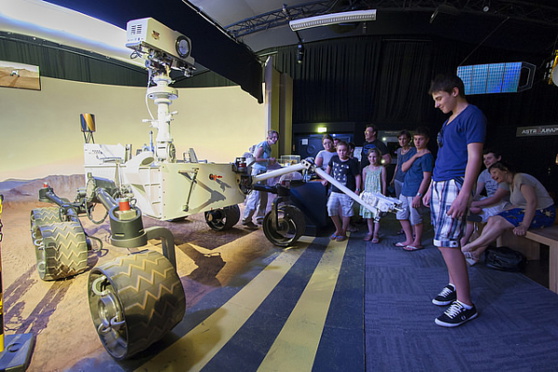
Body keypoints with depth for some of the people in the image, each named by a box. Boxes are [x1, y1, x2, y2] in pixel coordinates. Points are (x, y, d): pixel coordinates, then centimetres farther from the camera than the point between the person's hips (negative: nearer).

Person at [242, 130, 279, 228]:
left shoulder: (269, 147, 18)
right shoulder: (262, 145, -10)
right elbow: (256, 159, -18)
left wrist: (272, 161, 4)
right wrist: (268, 159, -13)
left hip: (263, 172, 10)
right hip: (257, 171, -10)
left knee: (264, 196, 13)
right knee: (254, 196, -12)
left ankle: (260, 218, 24)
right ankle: (246, 220, -6)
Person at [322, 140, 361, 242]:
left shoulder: (352, 162, -8)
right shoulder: (334, 159, 5)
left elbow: (357, 176, -4)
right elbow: (329, 167, 24)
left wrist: (357, 189, -11)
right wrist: (326, 179, 22)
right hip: (335, 191, 4)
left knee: (346, 212, 4)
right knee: (331, 208, -6)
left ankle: (343, 233, 21)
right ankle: (338, 229, 15)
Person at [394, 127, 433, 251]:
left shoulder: (427, 156, -10)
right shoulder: (413, 153, 14)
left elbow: (426, 178, -15)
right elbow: (403, 168, 3)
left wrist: (418, 195, -21)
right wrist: (415, 156, -10)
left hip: (415, 192, -8)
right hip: (405, 190, 8)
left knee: (416, 218, 2)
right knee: (402, 216, 14)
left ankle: (417, 242, 18)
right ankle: (409, 240, 27)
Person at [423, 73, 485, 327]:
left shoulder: (472, 115, -7)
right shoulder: (449, 121, 21)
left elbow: (474, 157, -16)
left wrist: (464, 194, -23)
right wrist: (431, 189, 20)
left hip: (455, 184, -9)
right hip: (439, 185, 9)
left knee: (447, 242, -12)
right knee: (444, 241, 12)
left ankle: (465, 304, -1)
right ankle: (454, 286, 26)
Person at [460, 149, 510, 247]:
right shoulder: (484, 173, 7)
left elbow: (496, 198, -22)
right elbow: (475, 193, -2)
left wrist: (473, 204, -29)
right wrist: (469, 204, -23)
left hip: (502, 204, -7)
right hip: (488, 201, 7)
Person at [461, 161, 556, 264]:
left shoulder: (521, 178, -16)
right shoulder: (512, 183, 13)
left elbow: (532, 202, -26)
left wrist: (524, 226, -31)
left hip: (542, 213, -8)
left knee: (500, 223, -24)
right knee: (492, 220, -11)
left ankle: (466, 248, -23)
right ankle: (476, 253, -21)